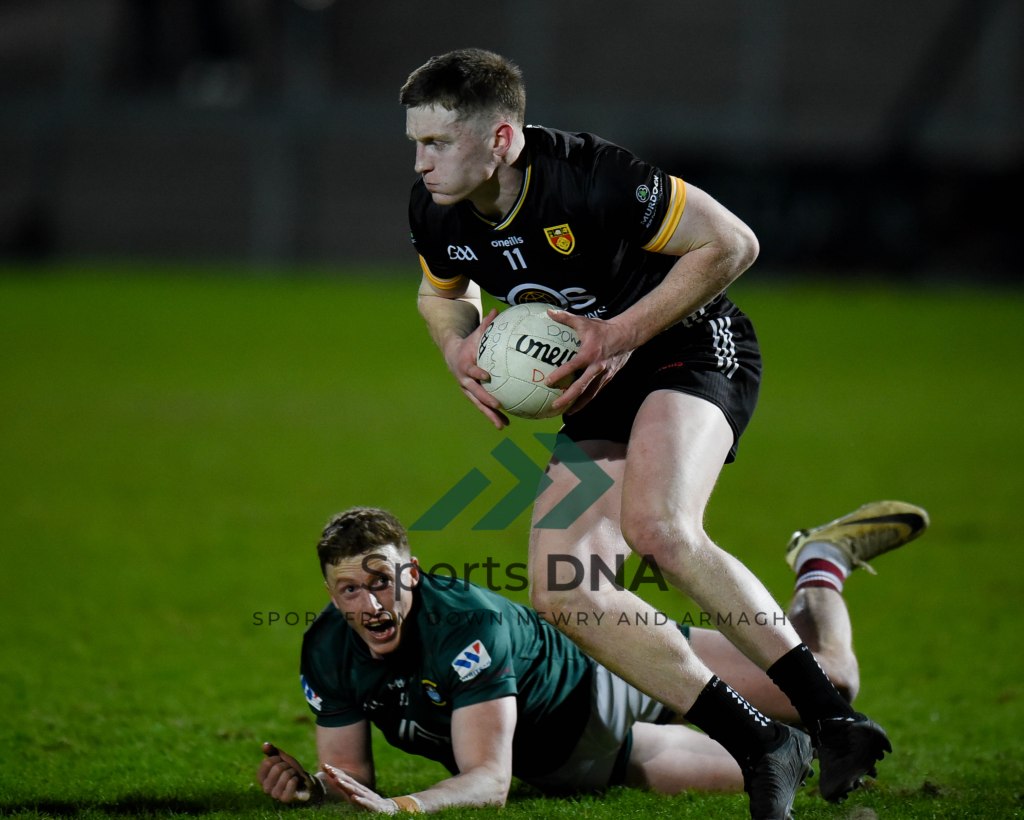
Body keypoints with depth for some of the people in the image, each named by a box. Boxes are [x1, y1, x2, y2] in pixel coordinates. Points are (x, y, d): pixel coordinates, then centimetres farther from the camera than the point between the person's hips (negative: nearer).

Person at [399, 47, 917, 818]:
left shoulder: (593, 177, -27)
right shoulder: (436, 211, -6)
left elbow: (731, 242, -20)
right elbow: (444, 292, 17)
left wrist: (624, 333, -24)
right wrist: (460, 350, -6)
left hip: (692, 351, -8)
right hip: (598, 399, 8)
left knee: (656, 526, -35)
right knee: (561, 594, -8)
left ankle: (832, 718, -30)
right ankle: (763, 749, -6)